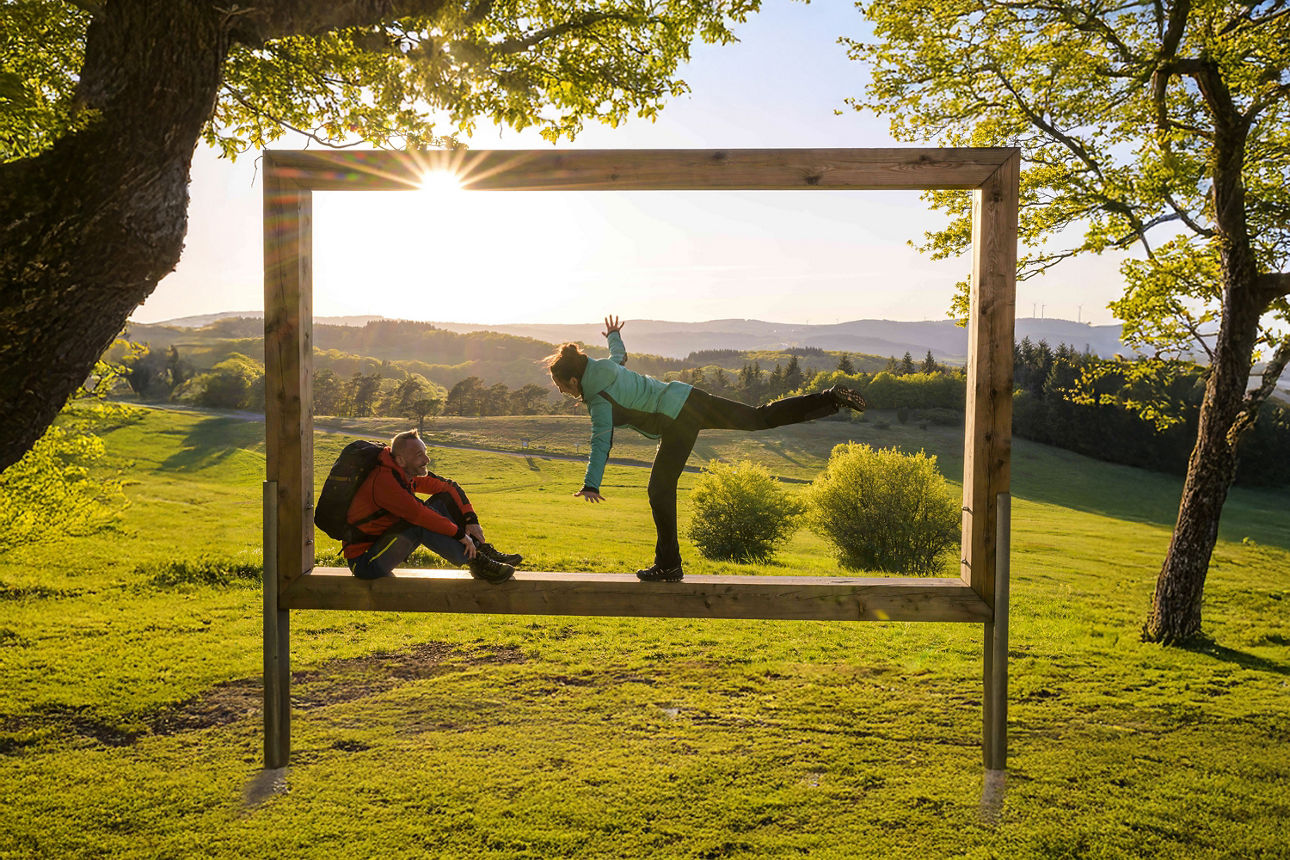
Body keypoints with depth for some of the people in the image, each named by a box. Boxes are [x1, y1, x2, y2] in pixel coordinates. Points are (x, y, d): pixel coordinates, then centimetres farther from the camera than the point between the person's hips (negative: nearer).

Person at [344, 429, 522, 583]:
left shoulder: (411, 473, 0)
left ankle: (484, 551, -6)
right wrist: (460, 534, -27)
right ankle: (475, 561, -25)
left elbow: (449, 487, 7)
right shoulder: (384, 480, -26)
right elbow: (418, 514, -33)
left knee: (443, 499, -1)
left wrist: (471, 520, -7)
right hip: (364, 562, -9)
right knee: (421, 524, -32)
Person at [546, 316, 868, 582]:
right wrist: (614, 336, 57)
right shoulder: (607, 366, 13)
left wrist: (590, 485, -30)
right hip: (690, 397, 9)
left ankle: (669, 566, 5)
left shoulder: (599, 401, -10)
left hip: (677, 423, -9)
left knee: (660, 490, -1)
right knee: (762, 417, 10)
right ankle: (832, 398, 5)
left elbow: (601, 443, -23)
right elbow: (620, 355, 37)